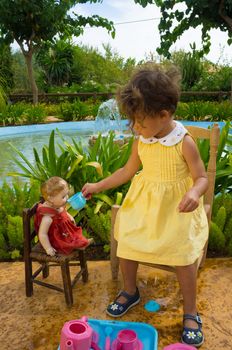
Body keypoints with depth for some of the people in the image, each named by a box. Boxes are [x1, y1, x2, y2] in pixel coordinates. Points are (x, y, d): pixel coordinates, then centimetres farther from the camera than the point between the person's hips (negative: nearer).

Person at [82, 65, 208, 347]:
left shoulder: (184, 142, -17)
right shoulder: (141, 141, -3)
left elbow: (202, 178, -11)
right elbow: (128, 171, 10)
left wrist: (194, 193, -34)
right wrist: (98, 186, 12)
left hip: (176, 207, -4)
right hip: (144, 203, 5)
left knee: (184, 255, -7)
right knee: (126, 243, 1)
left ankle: (190, 313, 19)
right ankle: (129, 292, 31)